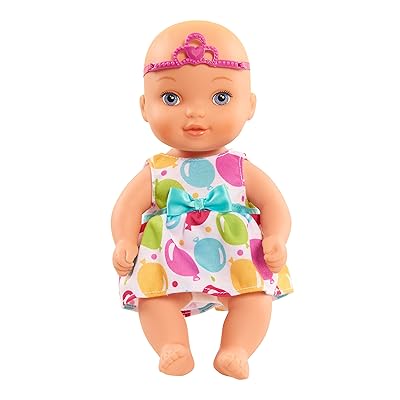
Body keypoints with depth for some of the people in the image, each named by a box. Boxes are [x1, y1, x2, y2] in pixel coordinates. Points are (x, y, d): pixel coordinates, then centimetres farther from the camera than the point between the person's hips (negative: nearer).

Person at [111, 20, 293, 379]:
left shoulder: (241, 169, 4)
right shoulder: (156, 172, 4)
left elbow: (273, 204, 2)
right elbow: (129, 205, 1)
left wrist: (276, 239, -15)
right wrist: (124, 242, -17)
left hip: (238, 266, 0)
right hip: (169, 267, 0)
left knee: (257, 294, -20)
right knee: (153, 295, -22)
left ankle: (236, 350, -18)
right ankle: (173, 347, -20)